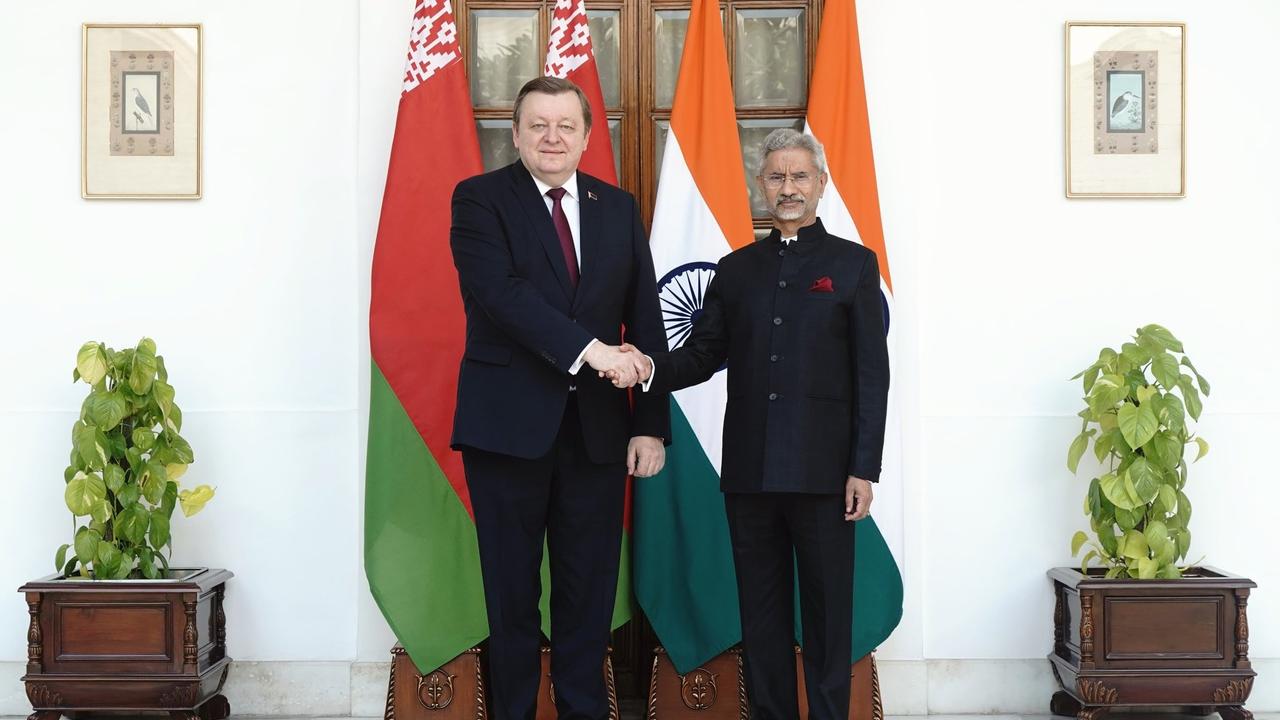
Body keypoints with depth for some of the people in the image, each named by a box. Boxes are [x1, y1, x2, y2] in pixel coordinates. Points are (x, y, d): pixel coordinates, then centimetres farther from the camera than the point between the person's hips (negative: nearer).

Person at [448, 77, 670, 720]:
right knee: (511, 590, 7)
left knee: (590, 589, 8)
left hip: (597, 426, 3)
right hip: (508, 424, -3)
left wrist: (651, 424, 1)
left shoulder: (619, 208, 10)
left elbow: (645, 323, 8)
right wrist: (587, 347, -26)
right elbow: (499, 291, -17)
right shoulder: (479, 198, -1)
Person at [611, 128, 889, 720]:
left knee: (827, 611, 3)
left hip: (822, 471, -3)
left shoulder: (853, 264, 3)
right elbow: (703, 354, 9)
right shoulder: (736, 269, 13)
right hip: (749, 471, 4)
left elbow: (871, 375, -2)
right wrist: (652, 368, -13)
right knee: (761, 610, 10)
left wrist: (864, 469, -8)